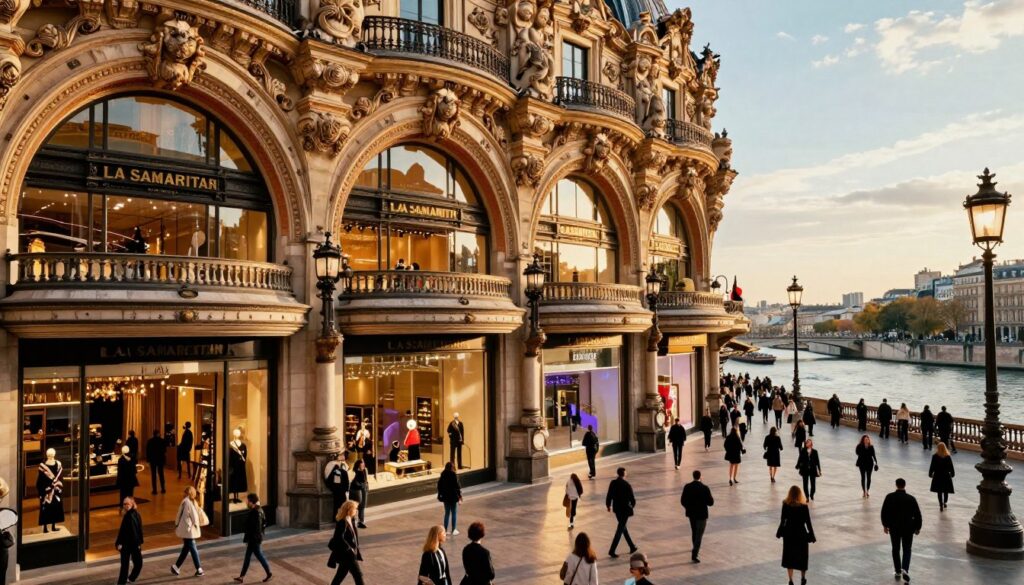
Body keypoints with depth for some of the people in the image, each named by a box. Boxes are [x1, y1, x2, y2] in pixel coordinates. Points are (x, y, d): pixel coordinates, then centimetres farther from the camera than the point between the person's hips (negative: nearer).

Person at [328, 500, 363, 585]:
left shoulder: (350, 520, 7)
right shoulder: (342, 522, -22)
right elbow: (339, 538, -25)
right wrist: (349, 549, -21)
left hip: (348, 552, 9)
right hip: (345, 553, -9)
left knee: (342, 573, 18)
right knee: (357, 573, -3)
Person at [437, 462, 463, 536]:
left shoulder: (442, 475, 0)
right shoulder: (453, 475, -16)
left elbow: (439, 486, 5)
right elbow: (457, 486, -14)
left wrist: (440, 495, 15)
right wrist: (460, 495, -4)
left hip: (445, 497, 5)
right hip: (453, 497, -5)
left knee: (447, 513, 15)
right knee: (454, 513, 7)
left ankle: (445, 530, 17)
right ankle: (453, 530, 11)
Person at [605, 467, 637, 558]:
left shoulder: (613, 483, -4)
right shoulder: (627, 485, -18)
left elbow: (609, 495, 1)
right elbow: (631, 497, -11)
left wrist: (608, 505, 18)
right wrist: (633, 504, 11)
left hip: (616, 508, 6)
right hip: (625, 509, -6)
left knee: (623, 527, 21)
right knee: (620, 530, 1)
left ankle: (632, 547, 33)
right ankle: (612, 551, -2)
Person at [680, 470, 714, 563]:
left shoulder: (687, 487, -9)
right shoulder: (705, 488, -20)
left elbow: (682, 501, -2)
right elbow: (710, 502, -15)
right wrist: (712, 499, 6)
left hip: (691, 513, 4)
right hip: (701, 514, -4)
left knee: (694, 532, 24)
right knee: (699, 534, 3)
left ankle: (696, 549, 45)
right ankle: (694, 554, -5)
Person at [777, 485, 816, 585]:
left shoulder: (785, 505, -10)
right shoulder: (803, 506, -15)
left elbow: (783, 520, -4)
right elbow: (808, 522, -10)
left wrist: (779, 532, 9)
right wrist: (811, 535, 1)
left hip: (789, 533, 1)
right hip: (800, 533, -1)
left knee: (789, 555, 12)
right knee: (802, 555, 17)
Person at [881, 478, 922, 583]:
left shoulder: (889, 497, -8)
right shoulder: (911, 499, -11)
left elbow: (884, 512, -3)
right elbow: (917, 514, -6)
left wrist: (885, 525, 10)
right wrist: (918, 527, 9)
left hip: (894, 527, 1)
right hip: (908, 528, -1)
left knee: (895, 549, 16)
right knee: (907, 550, 10)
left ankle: (898, 571, 20)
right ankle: (905, 570, -9)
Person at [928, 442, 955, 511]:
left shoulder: (935, 456, -13)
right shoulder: (948, 457, -10)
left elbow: (932, 466, -8)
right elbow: (951, 466, -2)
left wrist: (930, 474, 5)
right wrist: (952, 473, 14)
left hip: (937, 475, -1)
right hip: (946, 475, 1)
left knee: (939, 491, 6)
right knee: (946, 491, 17)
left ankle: (941, 505, 1)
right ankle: (944, 503, 30)